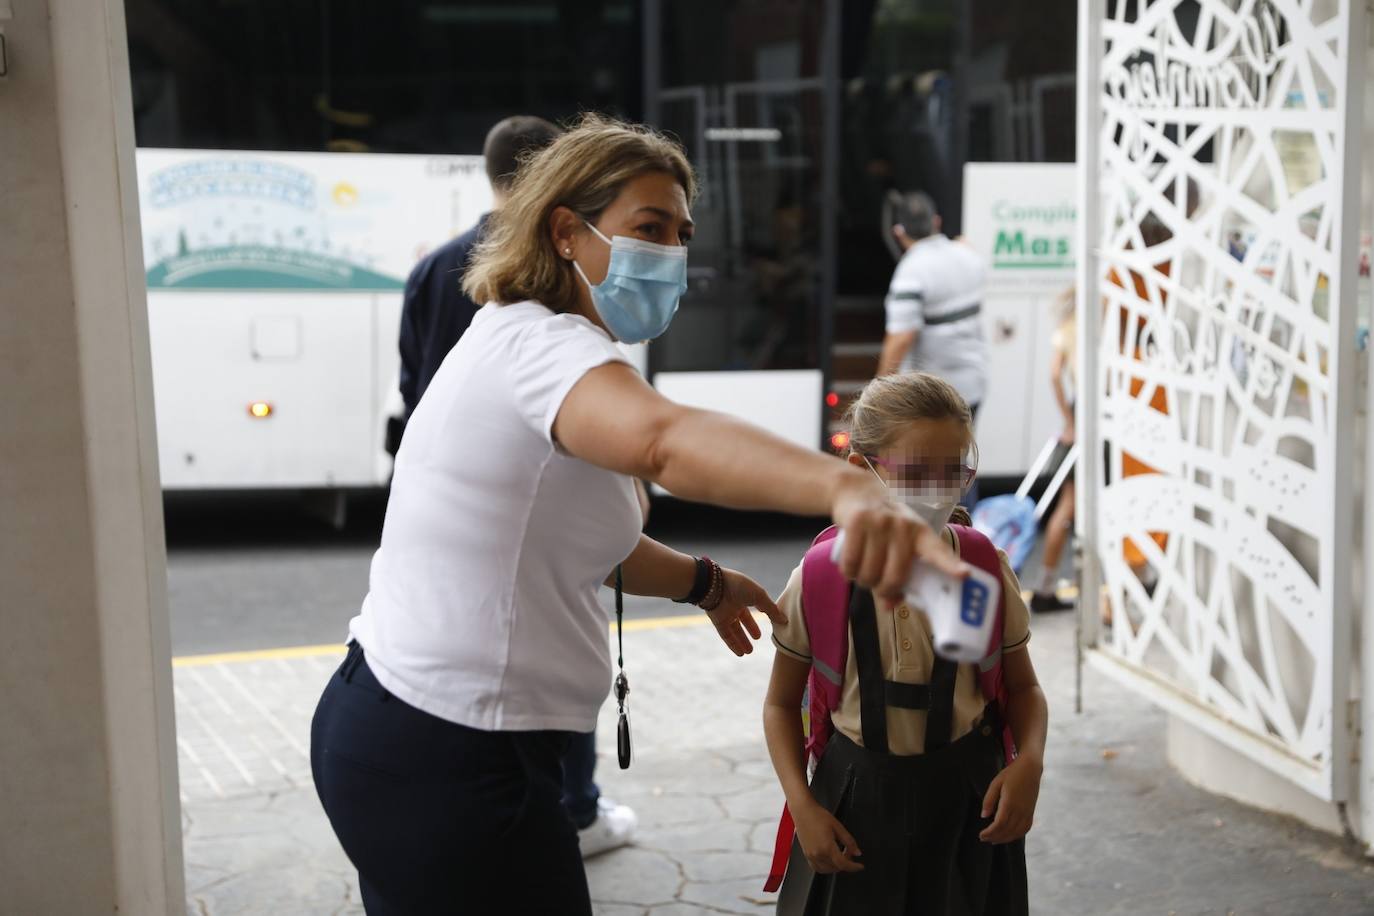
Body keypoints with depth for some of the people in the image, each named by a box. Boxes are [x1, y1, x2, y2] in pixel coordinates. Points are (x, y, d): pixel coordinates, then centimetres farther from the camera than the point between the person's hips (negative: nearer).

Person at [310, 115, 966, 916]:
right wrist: (849, 487, -58)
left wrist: (700, 581, 22)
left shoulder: (515, 342, 13)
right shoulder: (538, 345, -19)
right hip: (447, 765, -10)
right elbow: (665, 439, -43)